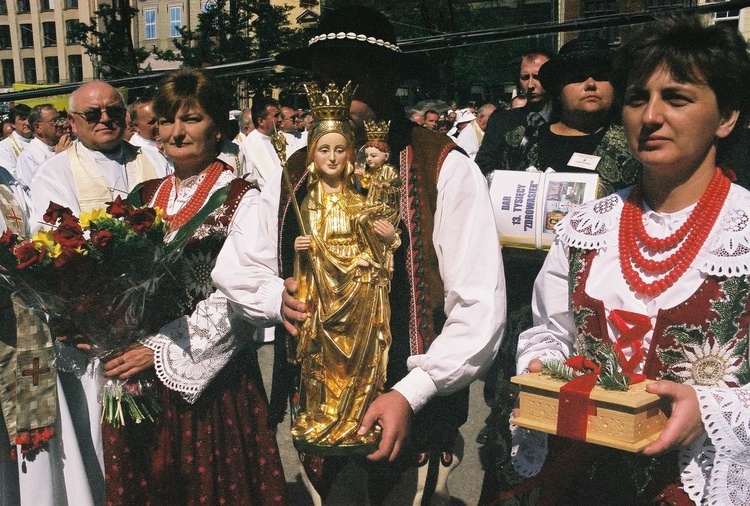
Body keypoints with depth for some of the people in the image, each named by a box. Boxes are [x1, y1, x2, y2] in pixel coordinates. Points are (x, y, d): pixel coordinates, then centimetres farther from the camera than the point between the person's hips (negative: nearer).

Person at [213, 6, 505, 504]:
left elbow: (479, 309, -15)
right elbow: (236, 269, 12)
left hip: (412, 423, -4)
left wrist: (411, 393, -20)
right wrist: (278, 297, -8)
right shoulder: (296, 174, 5)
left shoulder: (445, 170, -12)